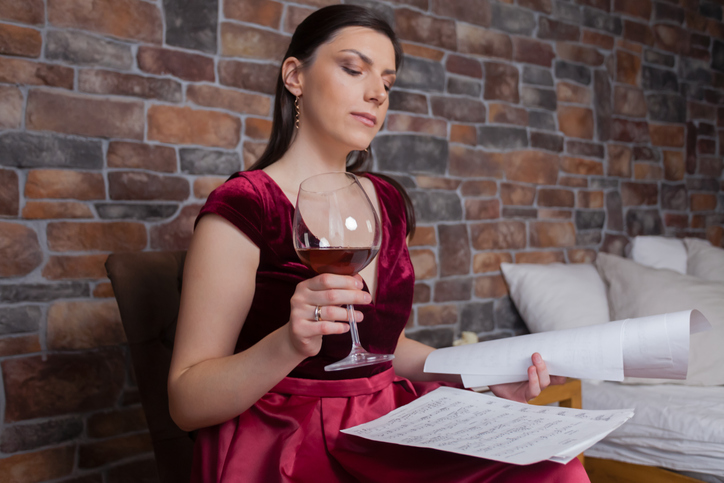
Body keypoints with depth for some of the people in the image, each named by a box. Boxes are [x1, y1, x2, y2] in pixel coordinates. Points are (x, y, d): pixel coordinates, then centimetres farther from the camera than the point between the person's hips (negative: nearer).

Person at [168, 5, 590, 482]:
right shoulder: (243, 207, -11)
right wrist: (290, 344, -28)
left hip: (388, 422, 7)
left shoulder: (387, 201, 10)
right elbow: (185, 402, -12)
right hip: (285, 443, -6)